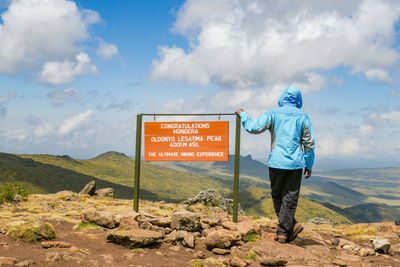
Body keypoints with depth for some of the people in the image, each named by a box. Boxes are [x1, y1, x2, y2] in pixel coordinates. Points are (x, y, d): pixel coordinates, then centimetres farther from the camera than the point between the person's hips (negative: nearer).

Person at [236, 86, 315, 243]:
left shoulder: (273, 114, -1)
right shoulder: (302, 116, 4)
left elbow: (253, 128, -4)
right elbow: (309, 143, 5)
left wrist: (242, 114, 14)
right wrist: (309, 165, 13)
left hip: (277, 162, -1)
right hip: (296, 164, 2)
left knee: (277, 195, 12)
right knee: (290, 198, 4)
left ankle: (291, 225, 5)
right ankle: (283, 232, 3)